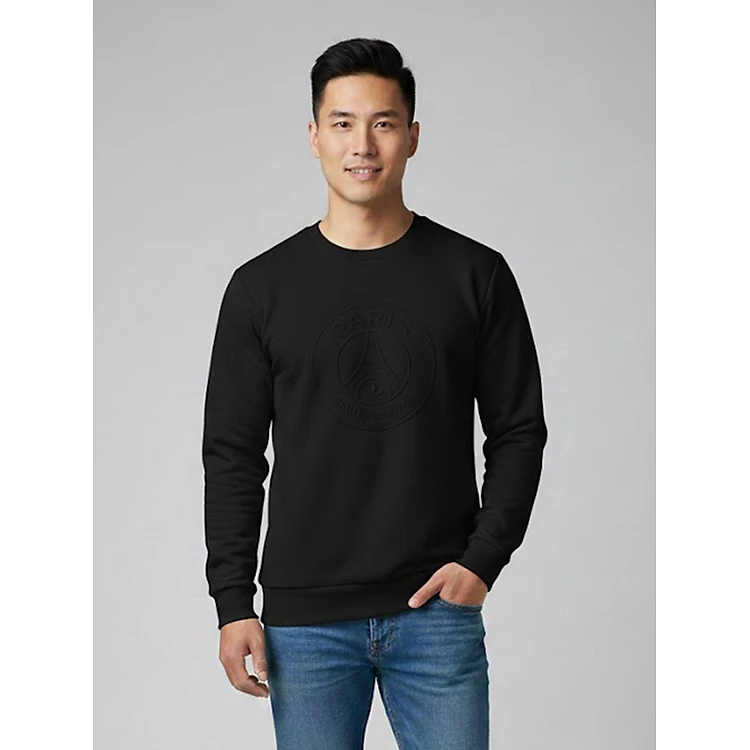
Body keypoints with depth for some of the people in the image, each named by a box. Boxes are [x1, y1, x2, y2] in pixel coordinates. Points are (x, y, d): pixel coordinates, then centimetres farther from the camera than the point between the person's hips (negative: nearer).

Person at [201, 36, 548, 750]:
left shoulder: (475, 275, 2)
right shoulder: (263, 287, 3)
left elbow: (518, 432, 6)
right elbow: (233, 455, 5)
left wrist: (484, 558, -7)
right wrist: (233, 603, -1)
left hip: (438, 610, 0)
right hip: (305, 618, 0)